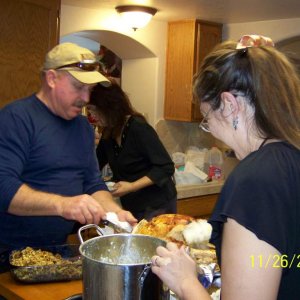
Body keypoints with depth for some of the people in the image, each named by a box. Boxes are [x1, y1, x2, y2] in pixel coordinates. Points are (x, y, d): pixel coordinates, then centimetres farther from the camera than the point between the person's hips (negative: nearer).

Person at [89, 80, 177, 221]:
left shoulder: (139, 128, -19)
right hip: (132, 207, 7)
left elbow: (166, 168, -20)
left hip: (157, 205, -7)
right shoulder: (108, 133, 3)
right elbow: (96, 165, 17)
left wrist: (132, 186, -25)